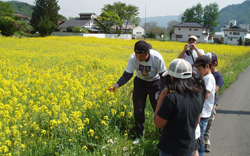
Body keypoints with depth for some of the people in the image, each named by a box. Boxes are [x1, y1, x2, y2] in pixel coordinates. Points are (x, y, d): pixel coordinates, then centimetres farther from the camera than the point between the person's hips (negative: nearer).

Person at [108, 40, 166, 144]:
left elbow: (163, 75, -21)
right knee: (138, 110, 4)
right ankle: (139, 135, 20)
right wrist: (117, 85, -37)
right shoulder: (133, 58, -27)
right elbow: (127, 74, -20)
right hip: (140, 83, 2)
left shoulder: (157, 58, -33)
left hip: (155, 83, -2)